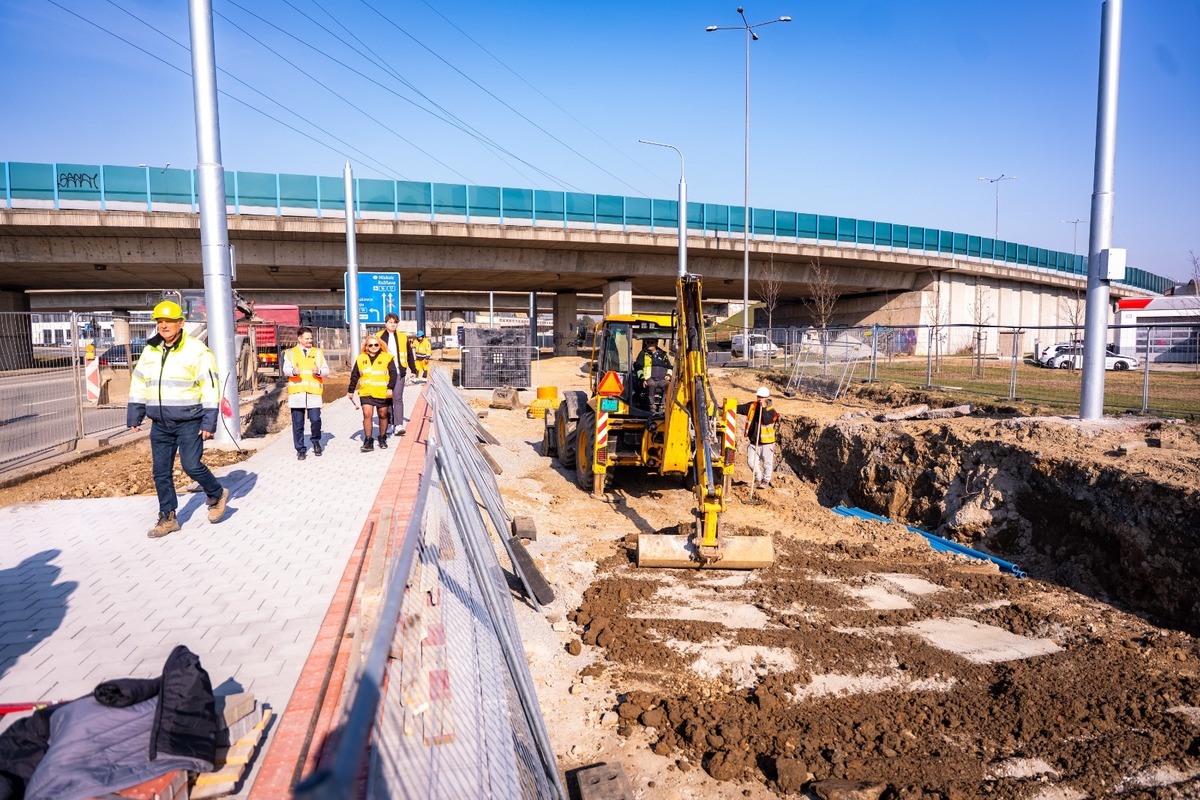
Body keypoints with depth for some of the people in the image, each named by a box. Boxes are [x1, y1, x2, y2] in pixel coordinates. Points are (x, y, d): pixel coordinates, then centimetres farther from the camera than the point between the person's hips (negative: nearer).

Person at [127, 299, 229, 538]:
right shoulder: (150, 350, 9)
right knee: (161, 472, 8)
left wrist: (209, 422, -14)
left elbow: (210, 387, -10)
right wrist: (134, 416, 16)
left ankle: (217, 495, 16)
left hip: (189, 422, -6)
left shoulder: (197, 350, -9)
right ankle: (167, 518, 20)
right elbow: (138, 384, 18)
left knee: (191, 465, -11)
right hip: (160, 424, 6)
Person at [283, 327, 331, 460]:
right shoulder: (290, 353, 12)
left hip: (314, 392, 0)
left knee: (315, 420, -9)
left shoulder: (318, 352, 16)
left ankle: (315, 440, 19)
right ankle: (300, 450, 13)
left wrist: (319, 371, -12)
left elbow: (326, 371, 11)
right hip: (296, 392, 0)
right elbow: (286, 370, -2)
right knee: (298, 423, 3)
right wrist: (293, 371, -25)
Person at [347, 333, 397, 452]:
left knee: (383, 415, 9)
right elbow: (354, 376, 14)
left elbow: (393, 374, -5)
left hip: (382, 393, -1)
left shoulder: (387, 358, 0)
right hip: (366, 393, 2)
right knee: (367, 415, -9)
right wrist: (351, 390, 13)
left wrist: (390, 388, -16)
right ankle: (368, 441, -4)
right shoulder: (360, 358, 9)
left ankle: (382, 439, 25)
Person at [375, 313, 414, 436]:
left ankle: (399, 425, -13)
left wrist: (413, 370, 14)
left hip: (399, 372, 0)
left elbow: (409, 355, 15)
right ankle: (389, 424, 16)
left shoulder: (403, 337, 9)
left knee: (397, 398, -9)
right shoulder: (379, 337, 6)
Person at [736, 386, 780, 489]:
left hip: (766, 442, -4)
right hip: (753, 441, 4)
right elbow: (739, 408, 3)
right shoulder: (752, 406, 4)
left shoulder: (771, 411, -10)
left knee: (767, 462, 8)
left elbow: (766, 420, -27)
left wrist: (763, 408, -27)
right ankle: (758, 478, 26)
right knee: (751, 461, 4)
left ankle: (766, 480, 28)